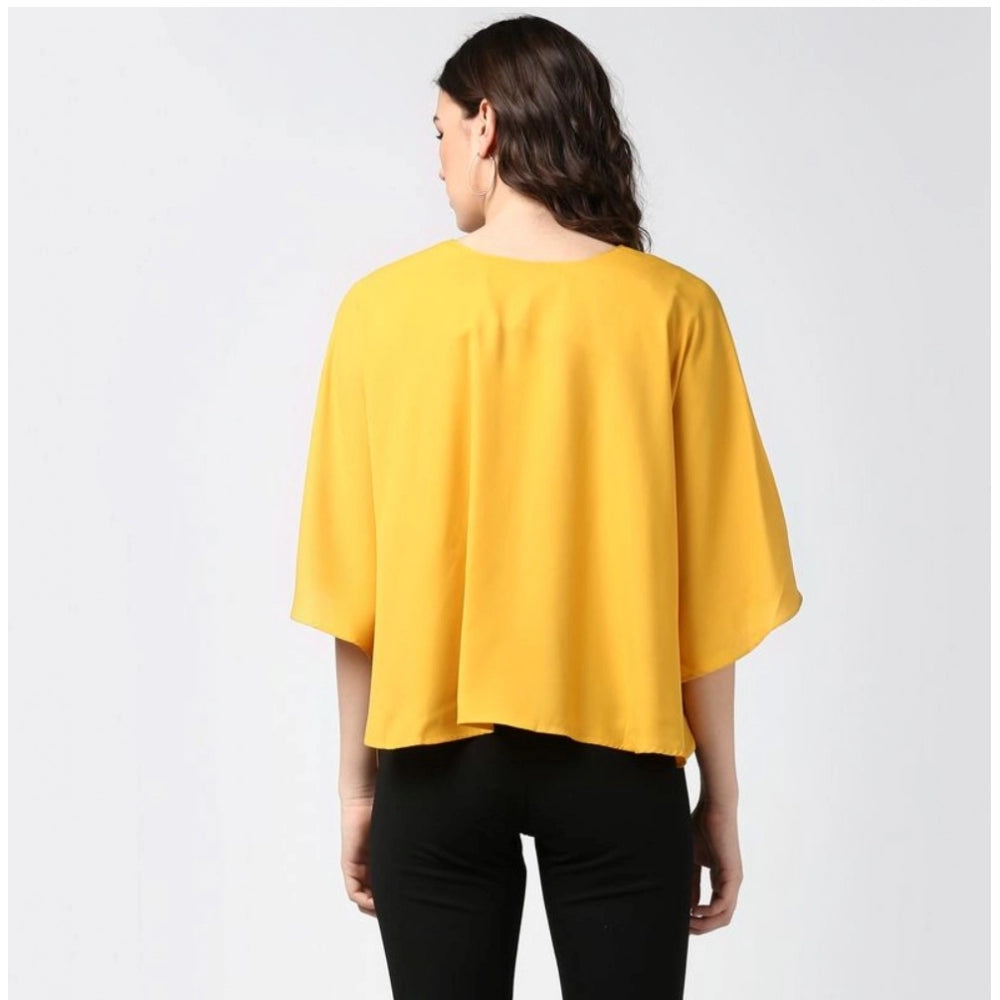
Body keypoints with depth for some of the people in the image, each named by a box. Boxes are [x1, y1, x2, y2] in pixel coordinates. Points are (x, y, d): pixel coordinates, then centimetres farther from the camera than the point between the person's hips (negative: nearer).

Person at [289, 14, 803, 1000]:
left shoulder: (385, 308, -5)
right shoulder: (672, 309, -6)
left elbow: (356, 582, -2)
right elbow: (712, 586, -5)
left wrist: (358, 783, 8)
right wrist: (719, 794, 5)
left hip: (438, 761, 1)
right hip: (617, 763, 0)